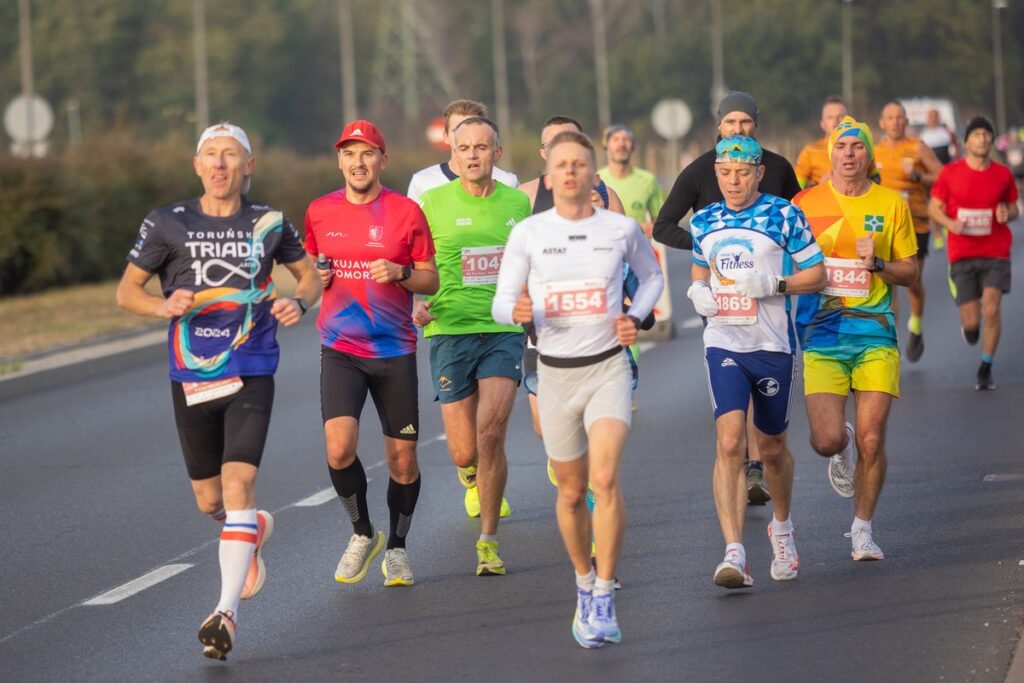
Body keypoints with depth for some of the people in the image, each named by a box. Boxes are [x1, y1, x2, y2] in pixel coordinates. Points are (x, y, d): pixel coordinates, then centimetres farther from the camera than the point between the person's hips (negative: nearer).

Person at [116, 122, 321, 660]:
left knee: (238, 484, -19)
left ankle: (227, 611, -22)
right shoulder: (167, 224, -1)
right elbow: (126, 291, 5)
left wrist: (300, 303, -7)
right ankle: (254, 531, 48)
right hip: (190, 378, 2)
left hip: (251, 376, -2)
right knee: (210, 502, 12)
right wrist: (164, 307, -15)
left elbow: (310, 274, 16)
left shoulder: (268, 223, 1)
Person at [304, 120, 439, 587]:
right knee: (339, 447, -17)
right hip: (339, 351, 1)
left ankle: (397, 547, 26)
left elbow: (431, 280, 3)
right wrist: (317, 276, -2)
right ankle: (362, 534, 7)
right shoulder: (320, 212, 5)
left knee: (403, 460, 3)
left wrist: (400, 272, -17)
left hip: (395, 351, -1)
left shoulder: (406, 212, -2)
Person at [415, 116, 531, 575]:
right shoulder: (432, 203, -1)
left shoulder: (517, 203, 7)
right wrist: (416, 304, -14)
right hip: (449, 332, -1)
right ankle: (472, 475, 41)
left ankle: (488, 541, -5)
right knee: (464, 451, 1)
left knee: (491, 433, -17)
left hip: (503, 333, 1)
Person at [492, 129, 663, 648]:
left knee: (605, 478, -20)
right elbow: (501, 302, -2)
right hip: (556, 372, 1)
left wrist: (637, 317, 1)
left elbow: (651, 276, 19)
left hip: (608, 366, -1)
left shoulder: (622, 229, 0)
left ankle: (604, 601, -15)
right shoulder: (528, 233, -1)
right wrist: (518, 311, -25)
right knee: (572, 491, 10)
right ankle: (584, 584, 34)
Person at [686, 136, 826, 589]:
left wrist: (771, 285, -17)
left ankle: (782, 527, 42)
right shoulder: (704, 222, 8)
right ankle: (734, 554, -21)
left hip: (773, 346, -1)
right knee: (729, 443, -16)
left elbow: (817, 275, -1)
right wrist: (698, 292, 1)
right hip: (723, 344, 1)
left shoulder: (784, 216, -3)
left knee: (772, 447, 13)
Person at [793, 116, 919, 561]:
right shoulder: (804, 204, 4)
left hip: (875, 333, 0)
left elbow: (910, 273, 10)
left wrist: (878, 264, -8)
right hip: (821, 333, 0)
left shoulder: (891, 204, 6)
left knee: (871, 440, -5)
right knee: (827, 440, -12)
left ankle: (862, 529, 13)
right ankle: (842, 447, 26)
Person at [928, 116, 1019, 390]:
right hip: (962, 254, 0)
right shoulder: (951, 173, -2)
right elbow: (934, 208, 4)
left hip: (996, 253, 0)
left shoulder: (1003, 174, 2)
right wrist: (950, 223, -17)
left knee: (991, 308, -16)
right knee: (971, 321, -2)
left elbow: (1013, 207, 15)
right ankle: (969, 325, 39)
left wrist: (1007, 213, -9)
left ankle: (986, 369, 0)